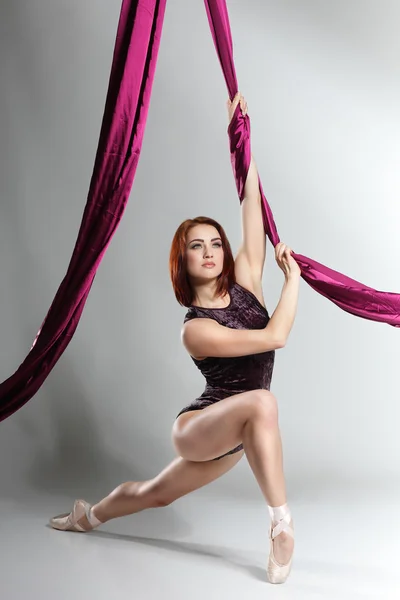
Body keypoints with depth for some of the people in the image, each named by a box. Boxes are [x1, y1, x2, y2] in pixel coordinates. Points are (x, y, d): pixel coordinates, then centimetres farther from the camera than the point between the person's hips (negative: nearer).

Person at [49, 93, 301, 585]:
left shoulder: (244, 284, -4)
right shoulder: (194, 329, -21)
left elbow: (252, 206, -7)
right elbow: (274, 336, -27)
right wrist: (293, 277, -16)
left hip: (234, 435, 6)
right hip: (196, 427, -6)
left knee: (154, 494, 23)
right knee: (261, 402, -38)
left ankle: (89, 516, 51)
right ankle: (281, 526, -31)